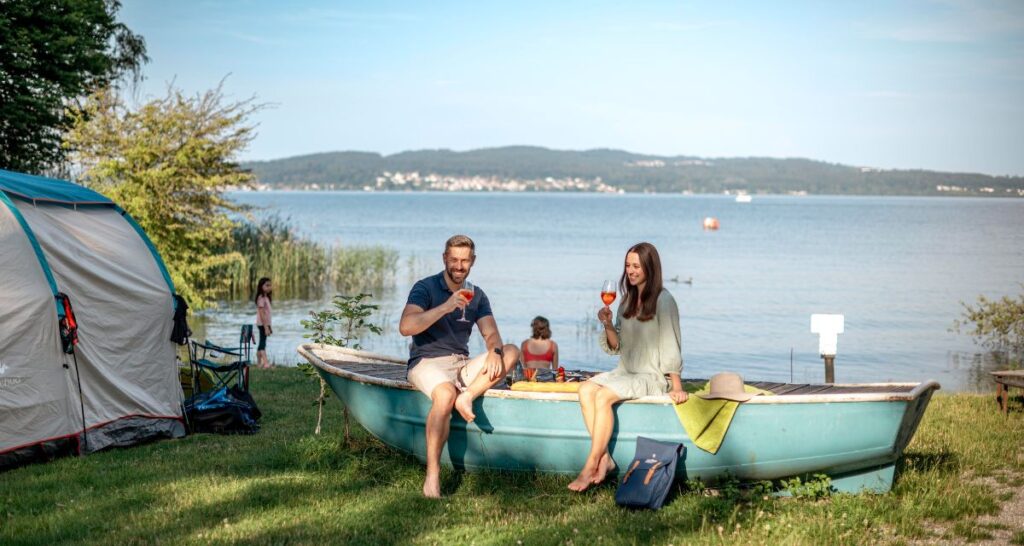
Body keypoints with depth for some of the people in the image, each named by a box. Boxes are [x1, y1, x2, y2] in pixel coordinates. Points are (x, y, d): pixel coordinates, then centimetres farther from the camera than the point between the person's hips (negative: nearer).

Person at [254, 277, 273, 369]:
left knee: (262, 342, 13)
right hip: (262, 324, -10)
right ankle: (265, 362, -27)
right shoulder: (261, 298, -14)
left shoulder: (266, 298, 14)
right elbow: (262, 314, -20)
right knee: (263, 342, -17)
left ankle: (259, 363, 19)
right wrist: (266, 327, -23)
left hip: (266, 323, 10)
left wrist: (269, 326, 19)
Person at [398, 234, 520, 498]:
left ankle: (467, 396, -30)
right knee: (445, 394, -38)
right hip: (427, 362, -5)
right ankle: (432, 476, -36)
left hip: (462, 366, 6)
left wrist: (495, 351, -20)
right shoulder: (426, 288, -2)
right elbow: (405, 327, -18)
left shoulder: (477, 295, 15)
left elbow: (491, 334, 4)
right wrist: (445, 307, -27)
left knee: (511, 351, -15)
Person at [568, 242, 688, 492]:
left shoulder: (663, 301, -7)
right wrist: (608, 325, -6)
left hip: (653, 376, -7)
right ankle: (604, 458, -23)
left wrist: (677, 387, -13)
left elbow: (670, 347, -9)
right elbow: (617, 346, 14)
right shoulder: (627, 300, 14)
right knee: (586, 389, -20)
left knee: (603, 396, -28)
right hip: (625, 372, 7)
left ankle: (591, 467, -23)